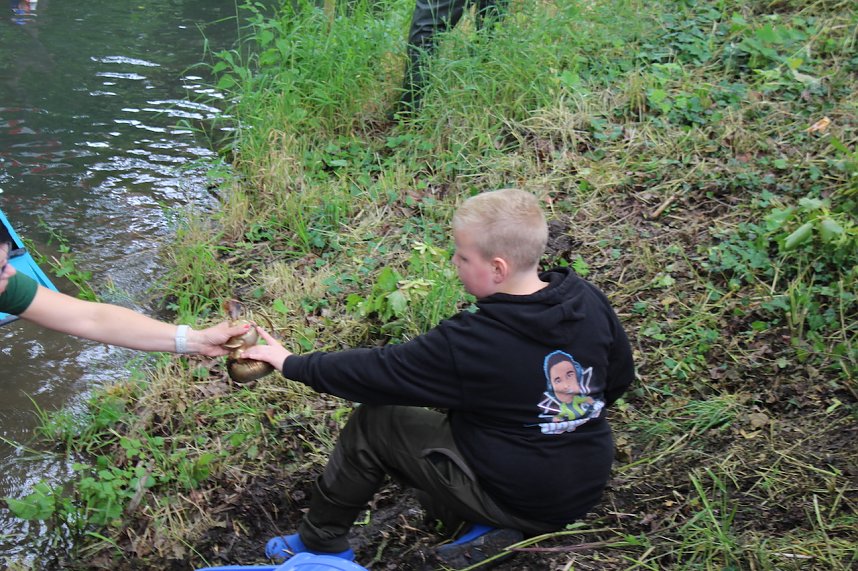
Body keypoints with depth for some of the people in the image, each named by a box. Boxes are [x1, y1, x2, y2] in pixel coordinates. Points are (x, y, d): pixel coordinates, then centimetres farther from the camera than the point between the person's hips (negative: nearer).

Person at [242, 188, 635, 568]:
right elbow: (619, 378, 7)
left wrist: (292, 364, -2)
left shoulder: (470, 344, -25)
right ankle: (489, 528, 9)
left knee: (372, 424, 5)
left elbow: (378, 372, -15)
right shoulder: (588, 301, -8)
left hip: (514, 497, -6)